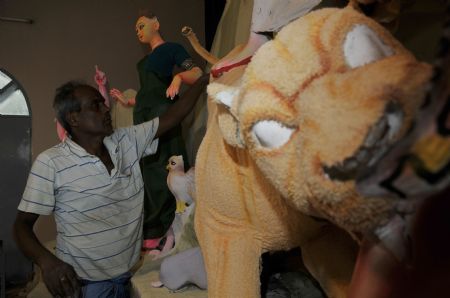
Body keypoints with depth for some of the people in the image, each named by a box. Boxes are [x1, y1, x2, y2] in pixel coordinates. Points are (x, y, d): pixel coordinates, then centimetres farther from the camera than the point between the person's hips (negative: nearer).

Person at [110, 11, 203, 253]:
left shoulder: (172, 48, 3)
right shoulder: (143, 61, 26)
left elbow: (197, 74, -14)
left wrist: (178, 76, -32)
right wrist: (127, 101, 23)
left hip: (163, 114, -8)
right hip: (142, 116, 8)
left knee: (163, 167, -9)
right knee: (147, 169, 4)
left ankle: (169, 229, -3)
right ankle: (152, 230, 9)